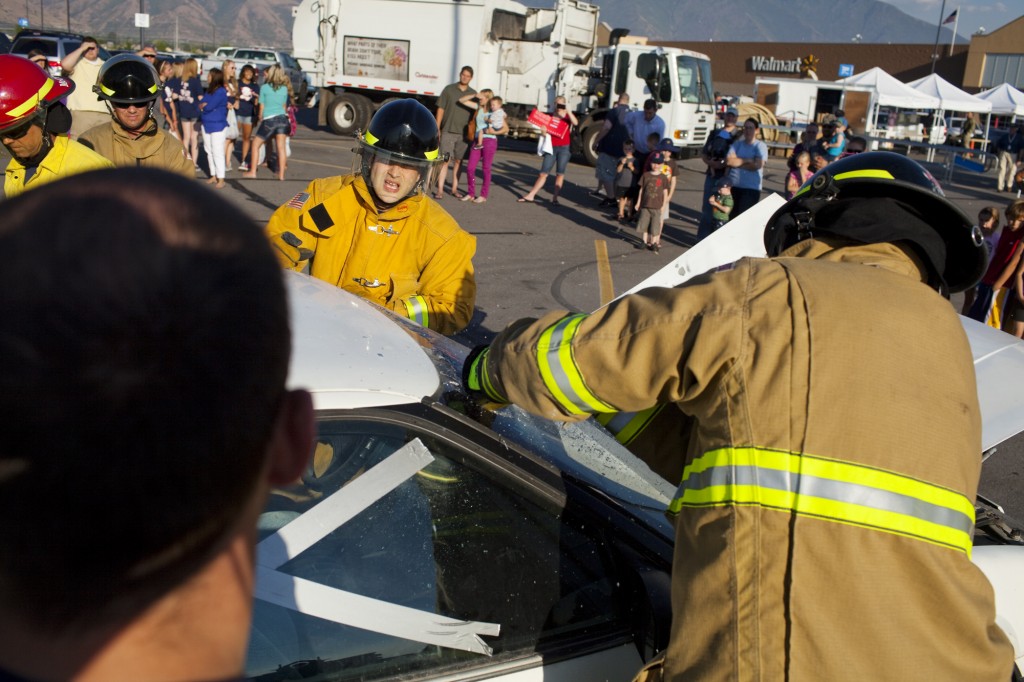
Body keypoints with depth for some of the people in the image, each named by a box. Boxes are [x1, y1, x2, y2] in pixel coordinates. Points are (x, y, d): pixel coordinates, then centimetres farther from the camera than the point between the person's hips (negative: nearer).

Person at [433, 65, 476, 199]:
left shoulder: (473, 94, 8)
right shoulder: (449, 89, 3)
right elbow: (440, 109, 3)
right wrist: (437, 129, -3)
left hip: (463, 133, 2)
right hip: (448, 131, -2)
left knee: (458, 161, 8)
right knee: (445, 160, -9)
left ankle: (454, 188, 17)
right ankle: (440, 190, -10)